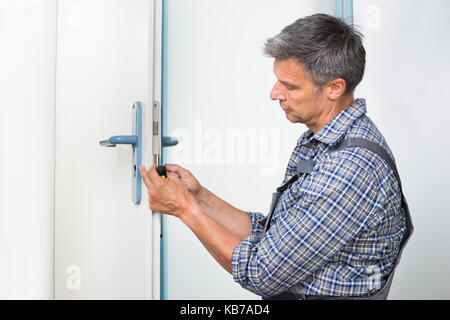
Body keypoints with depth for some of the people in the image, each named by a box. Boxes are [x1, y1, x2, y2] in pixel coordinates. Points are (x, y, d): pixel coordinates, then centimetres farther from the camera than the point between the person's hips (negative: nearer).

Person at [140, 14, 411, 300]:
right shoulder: (318, 142, 6)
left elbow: (265, 275, -19)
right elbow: (270, 236, 8)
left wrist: (186, 209, -12)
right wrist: (201, 197, 1)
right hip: (284, 294, 8)